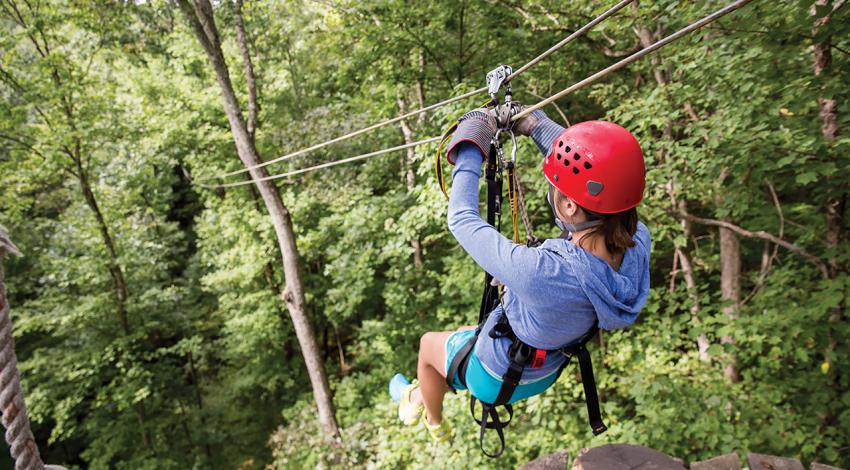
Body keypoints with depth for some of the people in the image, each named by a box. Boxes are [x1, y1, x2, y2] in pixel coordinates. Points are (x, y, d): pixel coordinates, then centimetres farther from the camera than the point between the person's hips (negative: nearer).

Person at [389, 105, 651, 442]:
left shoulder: (541, 271, -46)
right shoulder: (638, 241, -27)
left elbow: (461, 220, -31)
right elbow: (593, 176, -9)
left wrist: (469, 155, -16)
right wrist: (535, 124, -2)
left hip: (497, 378, -5)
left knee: (428, 343, 26)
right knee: (468, 333, 33)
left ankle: (434, 423, 54)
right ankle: (422, 393, 59)